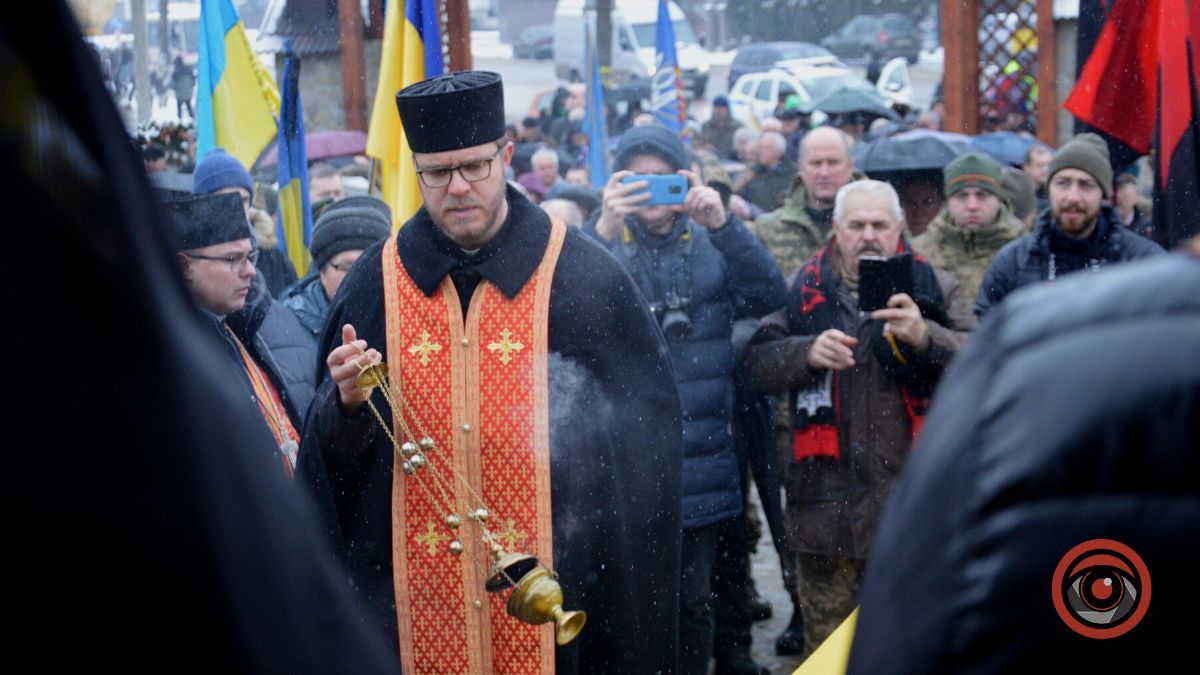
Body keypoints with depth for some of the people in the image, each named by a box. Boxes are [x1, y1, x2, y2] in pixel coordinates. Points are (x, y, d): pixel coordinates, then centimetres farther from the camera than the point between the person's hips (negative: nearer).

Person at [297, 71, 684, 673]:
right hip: (418, 597, 2)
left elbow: (646, 429, 0)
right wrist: (348, 403, -16)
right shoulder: (375, 283, 2)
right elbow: (331, 455, 5)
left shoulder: (583, 277, -3)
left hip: (557, 588, -1)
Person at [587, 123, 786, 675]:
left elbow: (768, 295, -10)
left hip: (701, 468, 2)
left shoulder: (711, 246, 9)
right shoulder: (603, 245, 3)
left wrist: (722, 223, -23)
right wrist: (604, 232, -29)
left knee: (694, 603, 12)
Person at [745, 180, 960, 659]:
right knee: (825, 642, 10)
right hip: (825, 493, 1)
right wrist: (807, 353, -17)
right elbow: (757, 364, 2)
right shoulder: (807, 291, 7)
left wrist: (924, 337, -32)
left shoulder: (924, 287, 2)